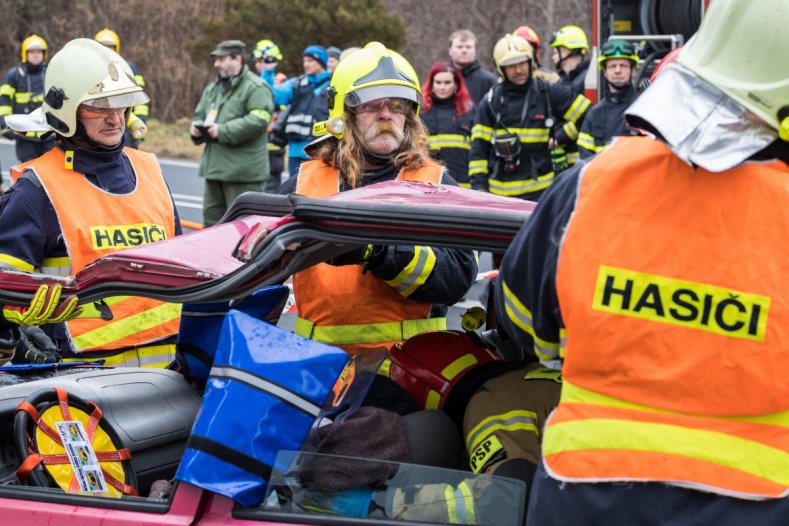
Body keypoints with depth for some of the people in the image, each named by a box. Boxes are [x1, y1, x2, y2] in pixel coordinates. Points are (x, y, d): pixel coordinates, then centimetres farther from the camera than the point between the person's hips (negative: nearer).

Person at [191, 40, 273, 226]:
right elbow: (199, 115, 27)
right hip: (214, 168, 9)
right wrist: (196, 127, 1)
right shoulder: (213, 88, 20)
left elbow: (258, 120, -20)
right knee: (212, 218, 14)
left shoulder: (255, 88, -8)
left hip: (243, 172, -9)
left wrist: (223, 131, -21)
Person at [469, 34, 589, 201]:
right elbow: (479, 147, 7)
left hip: (539, 190, -2)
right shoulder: (491, 102, 7)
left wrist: (561, 137, 1)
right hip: (500, 193, 2)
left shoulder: (549, 93, 1)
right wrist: (478, 185, -1)